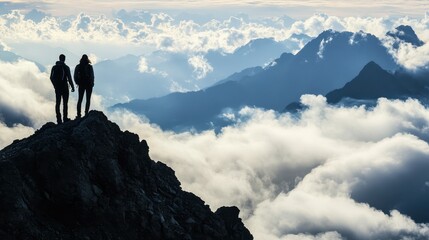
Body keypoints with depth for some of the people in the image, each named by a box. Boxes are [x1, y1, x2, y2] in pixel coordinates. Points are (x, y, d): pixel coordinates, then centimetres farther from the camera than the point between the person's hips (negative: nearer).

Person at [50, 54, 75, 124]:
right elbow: (69, 78, -12)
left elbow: (51, 78, 9)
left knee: (57, 103, 6)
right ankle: (65, 118, 4)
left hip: (57, 87, 4)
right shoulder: (66, 67, -10)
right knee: (65, 103, 4)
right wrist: (72, 87, -3)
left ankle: (59, 118, 4)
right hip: (64, 87, -4)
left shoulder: (54, 67, 4)